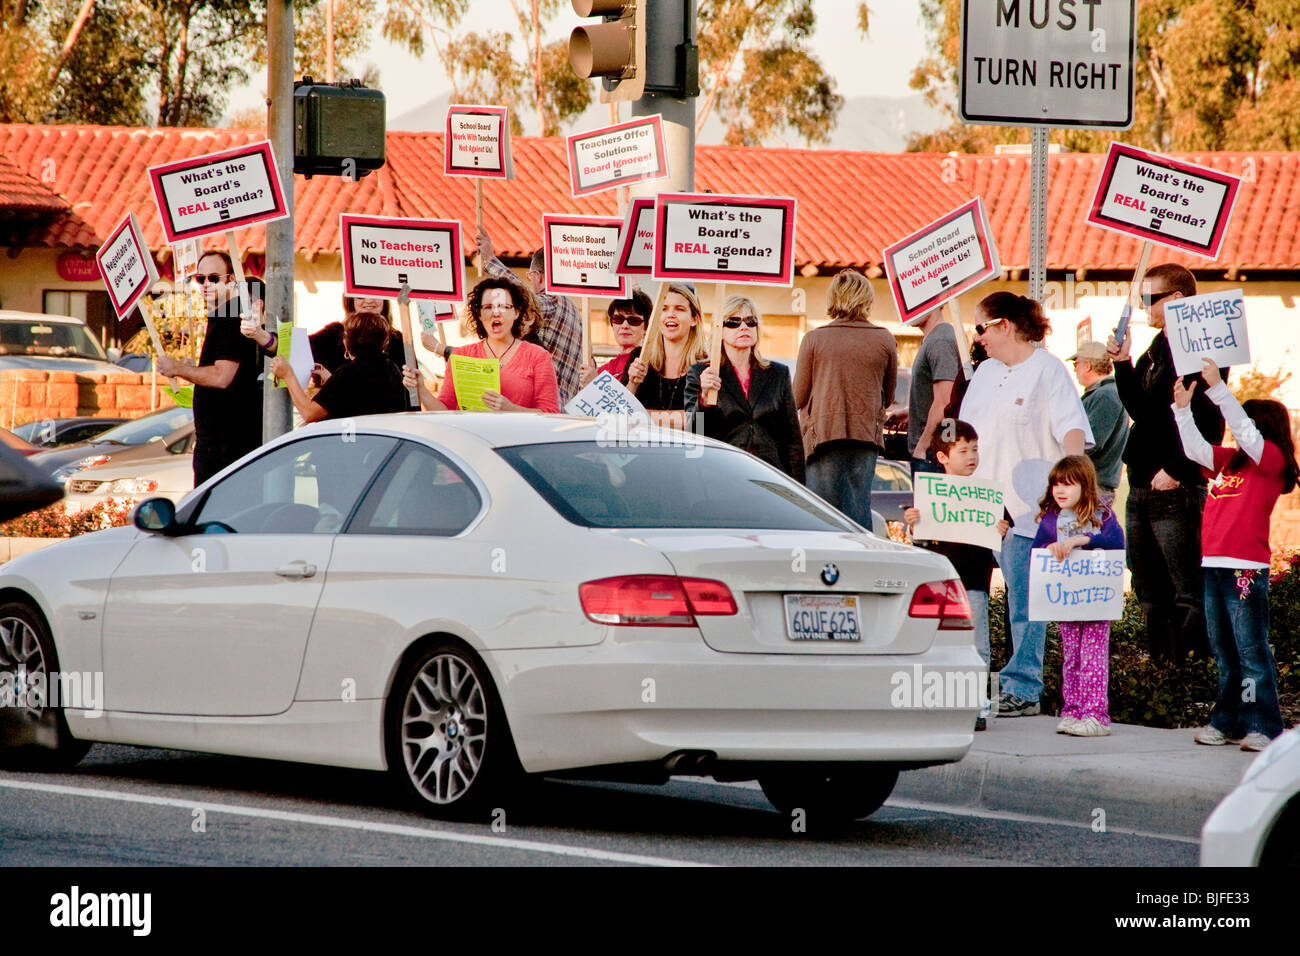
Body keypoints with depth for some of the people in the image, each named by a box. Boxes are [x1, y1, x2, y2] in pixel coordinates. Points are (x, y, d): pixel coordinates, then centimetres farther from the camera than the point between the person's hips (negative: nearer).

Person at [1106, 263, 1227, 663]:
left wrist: (1176, 470, -18)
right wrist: (1122, 364, 10)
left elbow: (1209, 423, -19)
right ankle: (1159, 662, 20)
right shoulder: (1157, 348, 17)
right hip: (1141, 487, 10)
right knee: (1150, 592, 14)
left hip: (1176, 490, -10)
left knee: (1188, 592, -9)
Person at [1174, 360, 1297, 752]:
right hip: (1214, 567, 8)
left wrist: (1218, 388, -19)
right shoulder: (1229, 461, 15)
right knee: (1224, 651, 14)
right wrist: (1183, 408, 7)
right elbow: (1195, 449, 17)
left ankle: (1263, 727, -4)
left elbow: (1246, 432, -18)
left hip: (1246, 568, -8)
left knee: (1251, 650, -6)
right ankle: (1228, 722, 21)